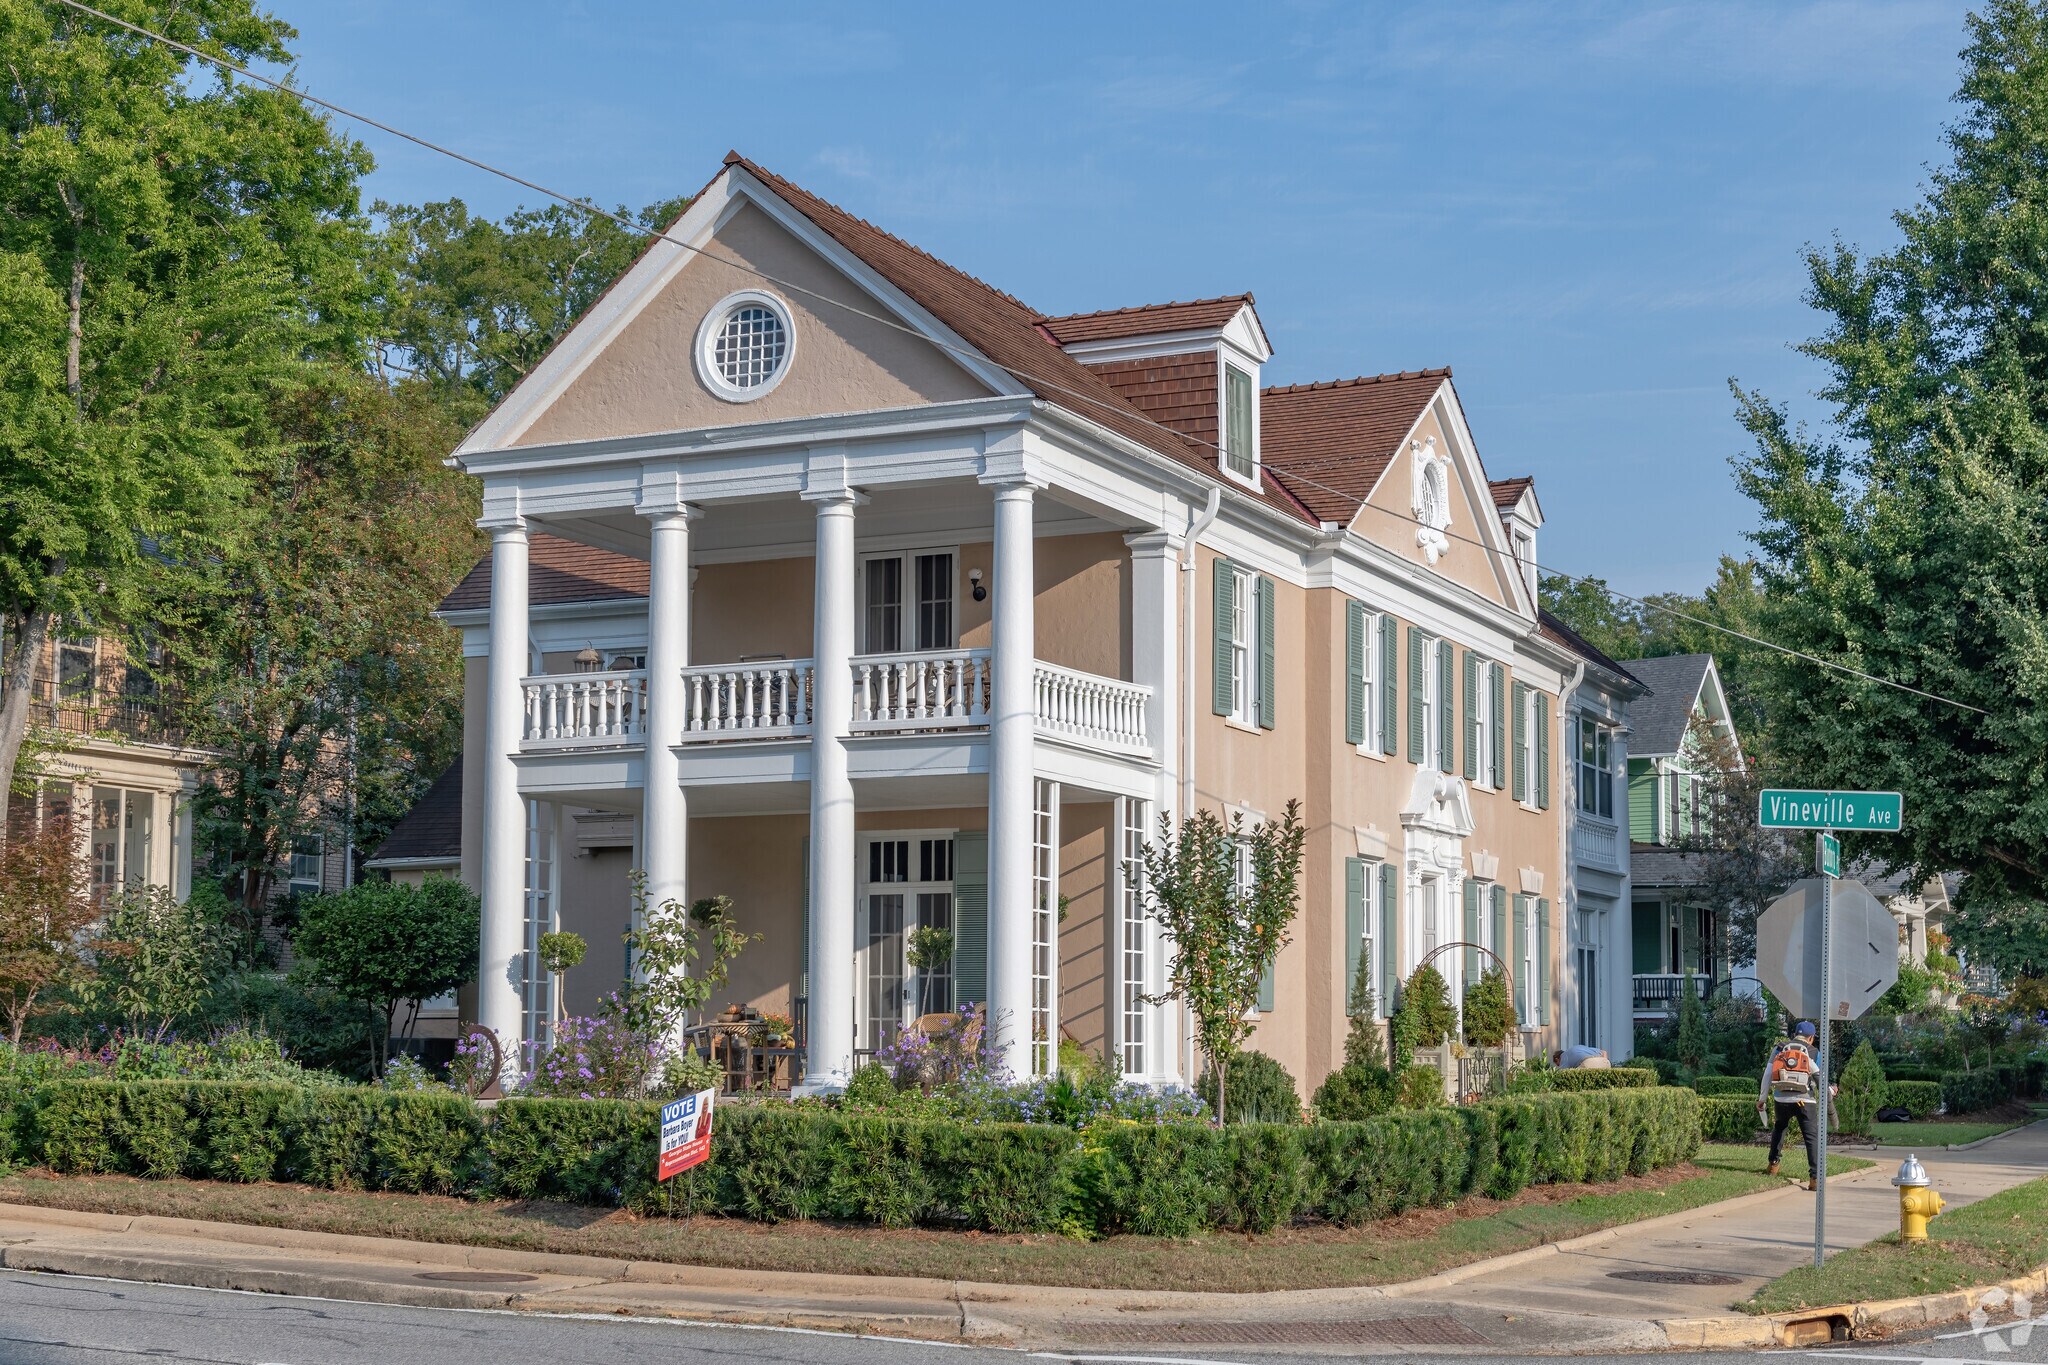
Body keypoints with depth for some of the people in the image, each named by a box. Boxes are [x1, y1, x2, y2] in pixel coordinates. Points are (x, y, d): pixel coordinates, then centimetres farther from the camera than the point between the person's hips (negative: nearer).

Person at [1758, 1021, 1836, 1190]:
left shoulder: (1779, 1049, 11)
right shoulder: (1812, 1053, 7)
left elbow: (1768, 1075, 9)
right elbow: (1819, 1079, 6)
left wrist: (1762, 1098, 16)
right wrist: (1830, 1091, 27)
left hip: (1781, 1099, 3)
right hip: (1804, 1100, -3)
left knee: (1779, 1128, 30)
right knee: (1812, 1137, -2)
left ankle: (1773, 1165, 31)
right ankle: (1815, 1177, -14)